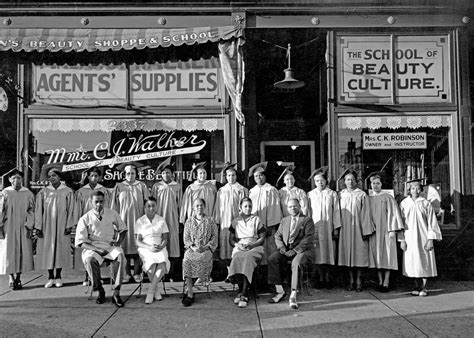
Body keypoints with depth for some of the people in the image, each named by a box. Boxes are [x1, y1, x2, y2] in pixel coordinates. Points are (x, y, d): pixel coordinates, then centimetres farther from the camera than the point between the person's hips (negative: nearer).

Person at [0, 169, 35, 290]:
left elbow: (31, 211, 2)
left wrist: (29, 226, -8)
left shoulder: (28, 194, 3)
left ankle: (18, 278, 12)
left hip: (23, 229, 1)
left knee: (22, 252, 1)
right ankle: (11, 278, 9)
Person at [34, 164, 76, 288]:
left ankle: (58, 277, 14)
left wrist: (69, 225, -8)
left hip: (61, 226, -1)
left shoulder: (68, 192, -1)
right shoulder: (43, 192, 3)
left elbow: (71, 210, -2)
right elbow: (38, 210, 2)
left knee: (61, 250, 2)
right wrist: (38, 227, -4)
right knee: (47, 251, 3)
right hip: (47, 226, 2)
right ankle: (51, 277, 13)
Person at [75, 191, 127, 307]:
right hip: (92, 248, -1)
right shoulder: (85, 219, 1)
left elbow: (123, 229, 22)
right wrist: (97, 249, -17)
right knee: (89, 259, -36)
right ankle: (100, 291, -15)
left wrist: (119, 242, 1)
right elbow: (80, 242, -3)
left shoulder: (112, 214, 8)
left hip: (110, 246, 1)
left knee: (120, 255, -33)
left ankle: (116, 294, -28)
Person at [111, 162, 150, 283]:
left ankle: (137, 273, 7)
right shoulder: (118, 187, 6)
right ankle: (126, 273, 7)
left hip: (138, 221, 0)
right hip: (123, 220, 0)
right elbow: (114, 206, 7)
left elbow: (147, 205, 4)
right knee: (125, 245, -1)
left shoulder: (142, 187, 5)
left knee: (137, 245, -1)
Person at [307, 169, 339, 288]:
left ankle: (328, 279, 5)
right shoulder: (310, 194, 7)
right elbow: (308, 212, 7)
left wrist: (336, 228, -3)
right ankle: (321, 279, 5)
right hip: (315, 227, 1)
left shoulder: (332, 194, 5)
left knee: (329, 251, -1)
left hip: (328, 227, -1)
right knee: (319, 253, 0)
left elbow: (336, 212, 3)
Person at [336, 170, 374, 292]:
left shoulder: (362, 195, 0)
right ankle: (350, 281, 12)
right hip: (345, 229, 2)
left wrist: (366, 231, -7)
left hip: (358, 229, -2)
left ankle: (358, 282, 7)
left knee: (359, 254, -1)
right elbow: (338, 212, 8)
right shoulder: (341, 195, 8)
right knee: (348, 255, 4)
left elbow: (366, 214, -2)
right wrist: (337, 227, 0)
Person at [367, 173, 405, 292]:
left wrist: (392, 230, -12)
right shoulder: (368, 199, 10)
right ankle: (380, 281, 12)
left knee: (386, 256, -3)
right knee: (377, 256, 5)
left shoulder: (388, 198, -1)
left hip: (386, 231, -4)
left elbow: (393, 213, -6)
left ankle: (386, 283, 0)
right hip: (373, 232, 4)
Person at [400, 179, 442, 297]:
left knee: (424, 262, 1)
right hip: (410, 237, 1)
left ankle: (424, 287, 9)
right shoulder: (404, 204, 1)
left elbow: (431, 222, -1)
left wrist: (430, 239, -8)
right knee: (413, 263, 5)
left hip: (423, 237, -1)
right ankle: (417, 287, 16)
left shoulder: (425, 203, -1)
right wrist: (402, 239, -3)